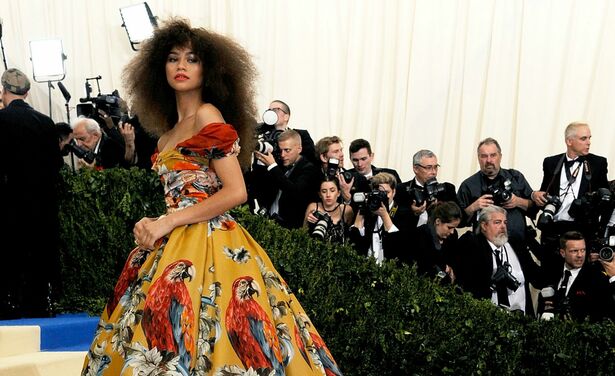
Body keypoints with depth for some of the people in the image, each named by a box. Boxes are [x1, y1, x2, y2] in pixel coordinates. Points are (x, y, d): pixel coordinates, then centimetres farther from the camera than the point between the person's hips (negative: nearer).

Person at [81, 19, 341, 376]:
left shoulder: (208, 116, -7)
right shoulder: (169, 132, 18)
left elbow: (236, 192, -15)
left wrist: (168, 223, -14)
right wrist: (152, 224, 1)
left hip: (206, 245, -8)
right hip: (175, 244, 8)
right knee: (160, 344, 9)